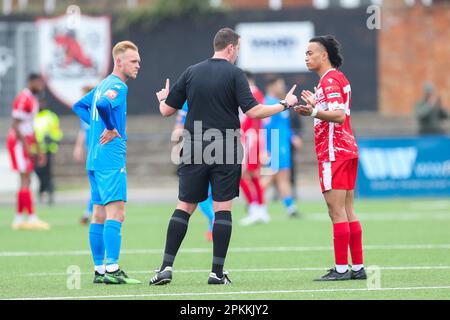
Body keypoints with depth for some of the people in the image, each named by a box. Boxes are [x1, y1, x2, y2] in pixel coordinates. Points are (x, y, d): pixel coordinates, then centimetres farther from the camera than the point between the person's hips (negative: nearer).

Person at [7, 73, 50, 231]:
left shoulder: (33, 100, 16)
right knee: (25, 180, -11)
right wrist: (27, 147, -22)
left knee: (26, 181, 9)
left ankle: (18, 219, 11)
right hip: (19, 141, -10)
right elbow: (16, 125, -19)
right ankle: (32, 218, -14)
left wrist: (38, 150, 21)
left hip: (27, 143, 10)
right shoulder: (23, 99, -16)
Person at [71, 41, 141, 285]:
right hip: (111, 159, -10)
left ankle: (99, 270, 12)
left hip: (94, 160, 10)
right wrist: (112, 129, -17)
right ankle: (112, 269, -20)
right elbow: (103, 104, -31)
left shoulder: (103, 85, 19)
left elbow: (79, 106, 31)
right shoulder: (118, 86, -10)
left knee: (100, 214, 10)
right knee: (116, 212, -13)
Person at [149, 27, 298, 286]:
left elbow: (167, 110, 9)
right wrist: (285, 105, 0)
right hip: (226, 152, -3)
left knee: (184, 207, 7)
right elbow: (253, 111, -12)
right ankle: (217, 272, 0)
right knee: (223, 209, 2)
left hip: (194, 150, 3)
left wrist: (163, 98, 32)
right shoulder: (234, 73, -5)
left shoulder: (191, 72, 6)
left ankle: (167, 267, -2)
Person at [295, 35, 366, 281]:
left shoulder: (329, 80, -12)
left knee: (336, 210, -9)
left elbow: (339, 115, -22)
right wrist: (314, 109, 18)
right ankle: (358, 267, 10)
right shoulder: (338, 78, 19)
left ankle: (341, 268, -10)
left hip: (334, 152, -10)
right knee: (347, 211, 10)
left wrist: (314, 111, -32)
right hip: (346, 149, 10)